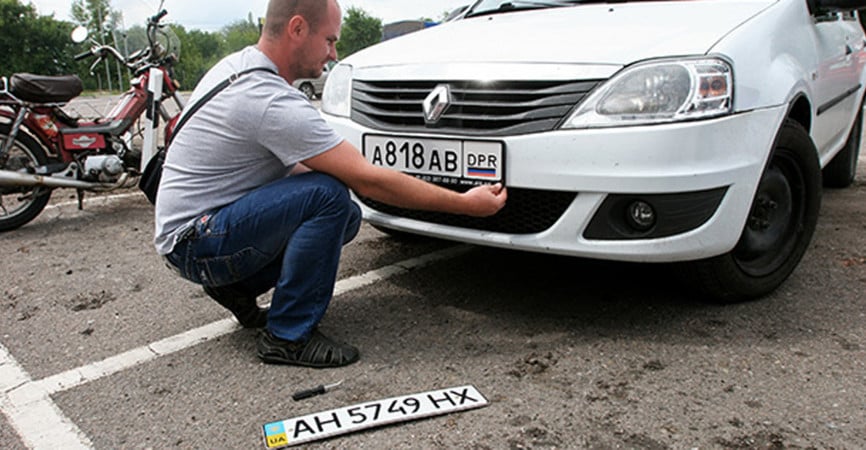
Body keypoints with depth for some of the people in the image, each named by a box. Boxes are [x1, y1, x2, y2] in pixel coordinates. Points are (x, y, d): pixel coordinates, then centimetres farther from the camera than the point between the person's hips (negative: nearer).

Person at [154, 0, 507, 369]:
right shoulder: (273, 102, -26)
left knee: (346, 216, 0)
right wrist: (465, 204, -19)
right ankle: (287, 337, -15)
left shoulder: (238, 64, 5)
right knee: (329, 195, -27)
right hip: (192, 243, -9)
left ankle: (237, 287, 8)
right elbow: (368, 180, -26)